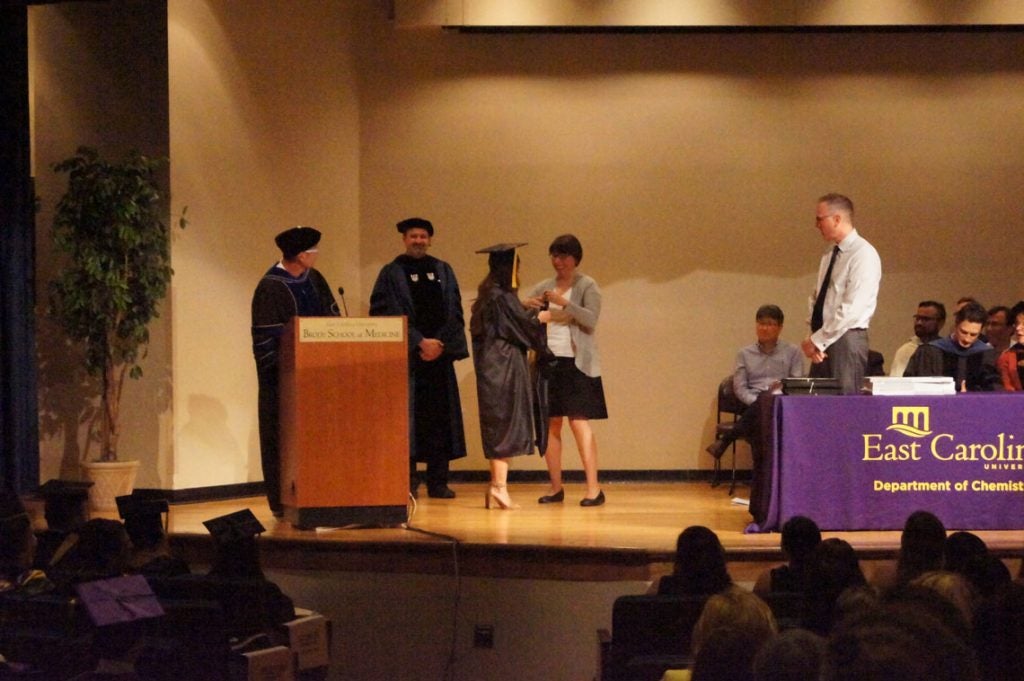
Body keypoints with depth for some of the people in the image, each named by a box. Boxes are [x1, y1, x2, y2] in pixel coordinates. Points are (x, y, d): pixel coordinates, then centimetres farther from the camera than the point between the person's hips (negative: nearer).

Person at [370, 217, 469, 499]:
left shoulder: (443, 272, 14)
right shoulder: (391, 273, 3)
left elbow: (454, 312, 8)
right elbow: (387, 314, -5)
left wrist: (440, 344, -7)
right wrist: (419, 343, -12)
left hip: (439, 356, 3)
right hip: (405, 357, -3)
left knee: (440, 417, 2)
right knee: (408, 418, -7)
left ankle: (438, 482, 5)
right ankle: (407, 482, -4)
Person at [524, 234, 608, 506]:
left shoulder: (587, 286, 0)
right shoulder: (544, 287, 13)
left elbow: (591, 319, -13)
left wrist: (564, 303, -24)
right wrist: (527, 305, -13)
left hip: (576, 363, -5)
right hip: (549, 362, 5)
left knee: (579, 422, -11)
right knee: (550, 424, 3)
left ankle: (594, 488, -12)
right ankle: (556, 488, 9)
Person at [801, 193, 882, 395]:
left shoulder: (863, 254, -11)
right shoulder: (829, 257, 16)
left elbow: (851, 309, -18)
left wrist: (817, 340, -14)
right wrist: (813, 339, 0)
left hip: (846, 339, -8)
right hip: (824, 341, 8)